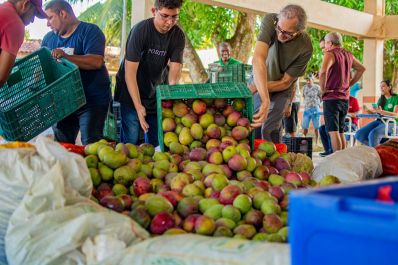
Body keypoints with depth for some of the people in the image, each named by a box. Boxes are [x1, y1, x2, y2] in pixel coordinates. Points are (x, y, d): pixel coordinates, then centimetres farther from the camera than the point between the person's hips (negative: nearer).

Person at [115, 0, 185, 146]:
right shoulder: (140, 30, -21)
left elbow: (175, 69, -13)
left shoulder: (178, 35, -7)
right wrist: (138, 106, -31)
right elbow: (130, 71, -24)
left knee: (157, 140, 4)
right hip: (131, 92, -4)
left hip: (154, 91, 4)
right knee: (131, 139, -10)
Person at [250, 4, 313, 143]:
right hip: (259, 80, 2)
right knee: (251, 124, 1)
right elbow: (258, 59, -42)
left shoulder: (305, 47, -29)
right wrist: (265, 100, -51)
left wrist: (255, 88, -32)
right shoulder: (270, 20, -30)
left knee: (270, 131, -12)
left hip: (281, 89, -1)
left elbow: (285, 82, -19)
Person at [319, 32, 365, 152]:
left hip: (331, 97, -7)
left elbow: (323, 71, -28)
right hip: (345, 98, 7)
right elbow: (361, 69, 24)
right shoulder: (348, 55, 12)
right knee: (341, 132, 14)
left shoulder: (330, 54, -11)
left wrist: (323, 88, -15)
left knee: (333, 132, -7)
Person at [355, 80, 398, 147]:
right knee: (359, 135, -15)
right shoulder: (381, 99, 17)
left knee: (373, 135, -35)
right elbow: (375, 112, 15)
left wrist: (381, 111, -28)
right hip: (379, 121, 7)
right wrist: (368, 110, -6)